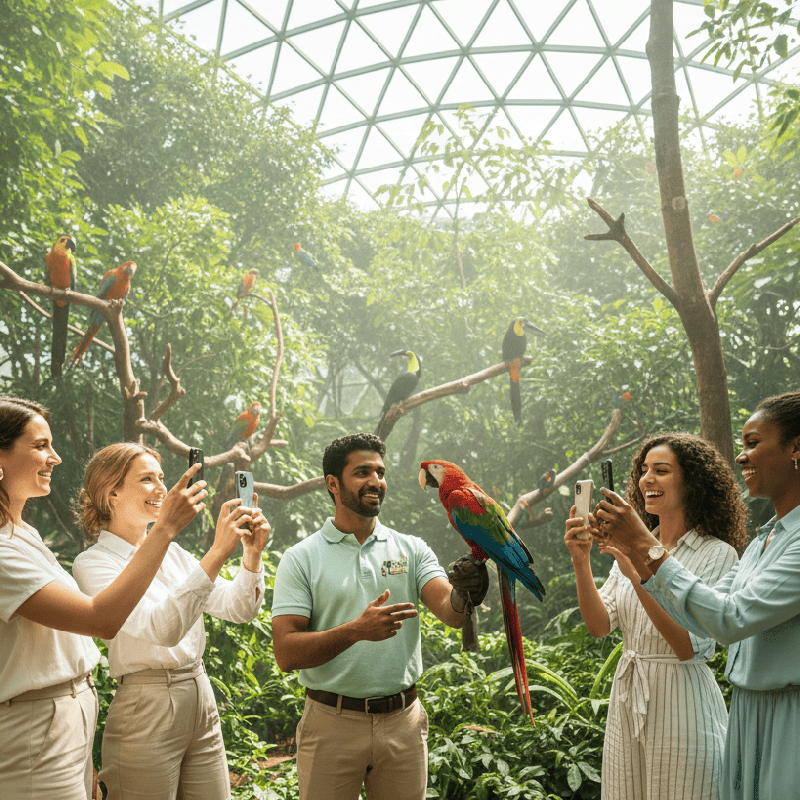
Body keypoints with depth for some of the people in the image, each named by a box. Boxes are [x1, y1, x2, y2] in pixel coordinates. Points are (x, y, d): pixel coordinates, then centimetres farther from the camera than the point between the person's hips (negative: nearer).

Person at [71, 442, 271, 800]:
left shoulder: (172, 553, 9)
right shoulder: (93, 563, -10)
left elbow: (237, 609, 3)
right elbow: (162, 628, -25)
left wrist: (252, 553, -13)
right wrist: (216, 554, -31)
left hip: (202, 702, 6)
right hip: (145, 712, -6)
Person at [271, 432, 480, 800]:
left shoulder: (412, 549, 3)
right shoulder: (301, 558, -4)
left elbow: (452, 613, -11)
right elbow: (286, 653, -12)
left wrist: (466, 585, -33)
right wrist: (357, 630, -26)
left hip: (403, 722, 2)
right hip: (332, 723, -2)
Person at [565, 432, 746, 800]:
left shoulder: (717, 553, -11)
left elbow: (688, 646, -21)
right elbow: (599, 625, 0)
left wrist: (636, 572, -27)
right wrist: (581, 562, -14)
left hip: (682, 701, -5)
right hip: (626, 700, 5)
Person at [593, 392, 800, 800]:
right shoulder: (764, 540, 10)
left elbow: (732, 619, -26)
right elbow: (703, 617, 10)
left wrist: (649, 547, -22)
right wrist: (631, 552, 3)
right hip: (747, 716, 8)